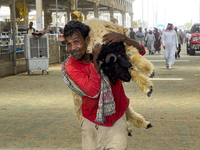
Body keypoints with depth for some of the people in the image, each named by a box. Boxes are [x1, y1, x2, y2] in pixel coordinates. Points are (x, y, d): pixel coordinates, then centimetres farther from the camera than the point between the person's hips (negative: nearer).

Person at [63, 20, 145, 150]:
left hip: (117, 120, 0)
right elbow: (93, 92, -25)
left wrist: (123, 38, -25)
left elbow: (140, 51, -7)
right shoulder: (71, 67, -13)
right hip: (92, 123, 0)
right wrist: (95, 61, -30)